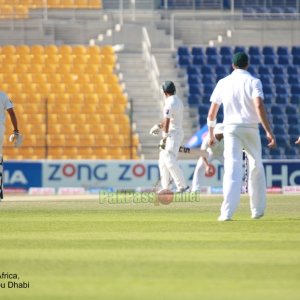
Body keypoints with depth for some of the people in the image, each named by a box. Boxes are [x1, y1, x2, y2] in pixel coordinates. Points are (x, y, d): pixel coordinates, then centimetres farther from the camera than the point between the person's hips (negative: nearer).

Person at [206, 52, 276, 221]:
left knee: (232, 169, -9)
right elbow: (259, 106, -17)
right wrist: (269, 132, -20)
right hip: (250, 129, -1)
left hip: (231, 128, 1)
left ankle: (227, 212, -25)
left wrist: (211, 135, 22)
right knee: (256, 168, 16)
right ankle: (258, 211, 22)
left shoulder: (223, 83, 9)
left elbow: (211, 113, 9)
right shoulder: (253, 82, -1)